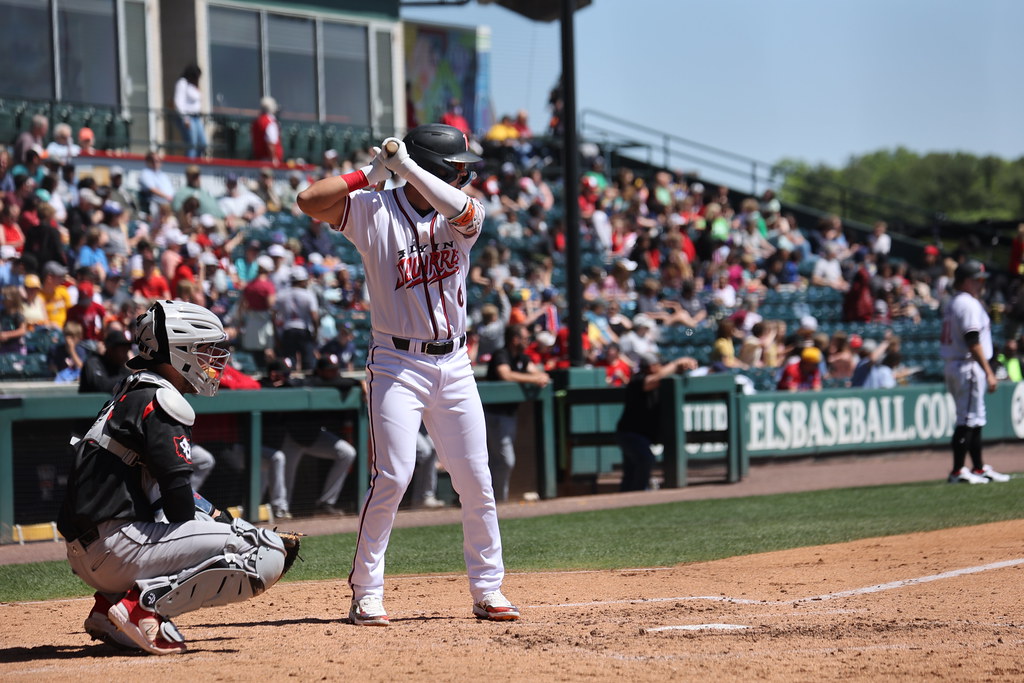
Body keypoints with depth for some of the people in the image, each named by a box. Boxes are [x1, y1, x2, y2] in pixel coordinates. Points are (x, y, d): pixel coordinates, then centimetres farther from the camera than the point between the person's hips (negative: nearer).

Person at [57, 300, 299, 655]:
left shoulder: (130, 395, 23)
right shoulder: (159, 400, -7)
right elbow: (176, 496, -14)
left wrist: (219, 518, 16)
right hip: (117, 546, -10)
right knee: (268, 554, -13)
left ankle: (110, 605, 13)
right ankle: (145, 605, -17)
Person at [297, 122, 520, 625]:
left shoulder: (460, 217, 4)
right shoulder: (373, 210, -3)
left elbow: (462, 210, -20)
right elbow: (310, 201, -16)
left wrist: (407, 165, -21)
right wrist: (372, 171, -10)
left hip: (454, 365, 4)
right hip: (398, 364, -4)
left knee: (476, 481, 5)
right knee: (393, 475, -13)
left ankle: (487, 591, 15)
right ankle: (366, 595, -4)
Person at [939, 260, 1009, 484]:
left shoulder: (953, 304, 17)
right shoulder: (969, 304, -14)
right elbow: (973, 341, -21)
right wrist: (988, 372, -21)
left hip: (953, 366, 10)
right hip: (969, 366, -10)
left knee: (975, 420, 15)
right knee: (968, 419, -8)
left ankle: (979, 468, 20)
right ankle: (958, 471, -9)